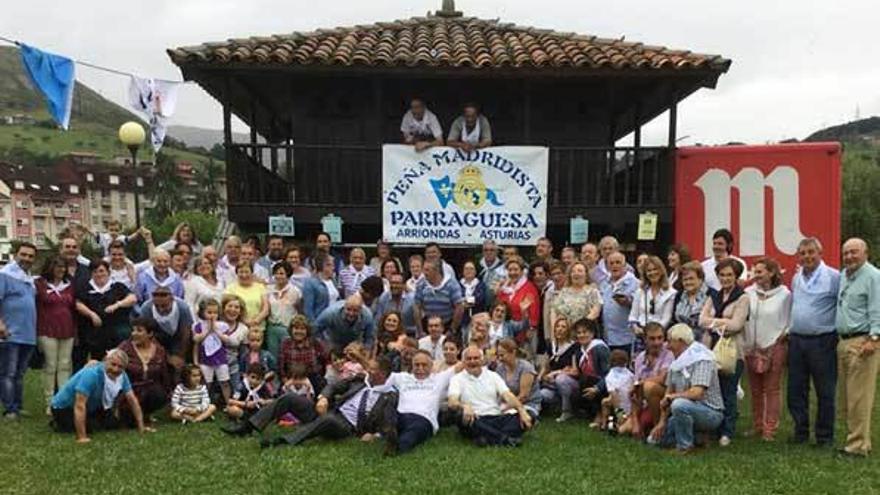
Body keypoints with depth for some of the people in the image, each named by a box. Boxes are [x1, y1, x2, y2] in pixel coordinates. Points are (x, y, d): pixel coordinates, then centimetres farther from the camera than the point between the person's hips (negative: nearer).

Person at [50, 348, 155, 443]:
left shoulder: (122, 375, -12)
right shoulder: (92, 374, -34)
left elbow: (132, 399, -5)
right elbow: (80, 405, -38)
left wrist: (141, 427, -8)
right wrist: (82, 437, -41)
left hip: (91, 407, 7)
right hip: (64, 408, -7)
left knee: (115, 423, -5)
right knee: (91, 427, -26)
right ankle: (57, 423, 0)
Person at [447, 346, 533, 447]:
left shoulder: (493, 375, 17)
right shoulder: (457, 379, 8)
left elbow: (508, 396, 4)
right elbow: (452, 402, -10)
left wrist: (522, 411, -16)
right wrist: (464, 406, -34)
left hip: (497, 417, 3)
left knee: (525, 419, -22)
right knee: (463, 417, -37)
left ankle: (488, 437, -42)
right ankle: (504, 438, -45)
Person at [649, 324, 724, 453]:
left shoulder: (701, 359, -19)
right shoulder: (677, 362, 8)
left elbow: (696, 393, -30)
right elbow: (669, 392, 7)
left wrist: (671, 397, -15)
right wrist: (662, 422, -1)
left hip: (710, 412, -8)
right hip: (688, 410, 8)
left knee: (679, 404, -38)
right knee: (654, 438, 1)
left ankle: (685, 447, -18)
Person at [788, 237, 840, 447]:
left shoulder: (834, 277, -9)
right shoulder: (796, 278, 13)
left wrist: (839, 332, -12)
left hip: (822, 341, -6)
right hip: (796, 341, 6)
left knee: (825, 393, 3)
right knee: (795, 391, 10)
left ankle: (825, 436, 14)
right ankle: (801, 432, 23)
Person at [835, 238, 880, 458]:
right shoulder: (843, 276, 17)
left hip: (862, 342, -9)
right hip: (844, 341, 9)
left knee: (859, 397, -7)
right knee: (847, 397, 12)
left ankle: (858, 445, -3)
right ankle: (855, 438, 20)